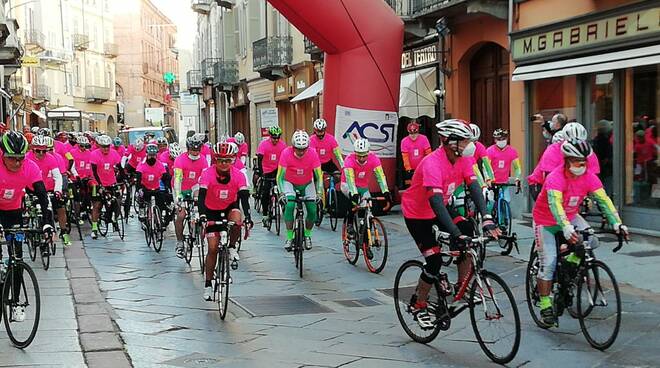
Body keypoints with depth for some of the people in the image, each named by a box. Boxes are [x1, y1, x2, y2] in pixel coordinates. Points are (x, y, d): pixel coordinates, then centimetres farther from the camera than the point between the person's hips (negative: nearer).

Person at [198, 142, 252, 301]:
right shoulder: (207, 174, -25)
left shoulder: (238, 175, -21)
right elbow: (201, 196, -33)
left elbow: (244, 197, -27)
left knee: (236, 220, -35)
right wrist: (202, 215, -49)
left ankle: (232, 248, -6)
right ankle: (208, 284, 7)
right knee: (213, 248, -6)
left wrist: (247, 216, -42)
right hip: (211, 210, -1)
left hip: (230, 207, 1)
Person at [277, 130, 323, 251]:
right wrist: (282, 192, -36)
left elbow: (318, 175, -21)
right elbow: (280, 176, -25)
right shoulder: (286, 153, -27)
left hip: (307, 184, 2)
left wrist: (319, 191, -33)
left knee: (312, 210, -10)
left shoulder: (312, 154, -24)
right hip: (290, 183, -2)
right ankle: (289, 238, -16)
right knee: (289, 205, -25)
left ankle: (307, 235, 15)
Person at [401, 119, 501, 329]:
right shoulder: (433, 163, -34)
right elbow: (436, 201, -42)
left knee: (467, 232, -18)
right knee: (435, 262, -10)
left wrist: (486, 218, -36)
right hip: (417, 213, -6)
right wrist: (455, 234, -50)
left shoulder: (463, 159, -13)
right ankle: (419, 307, 11)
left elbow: (474, 186, -21)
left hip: (440, 208, 7)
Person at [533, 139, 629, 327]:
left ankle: (571, 262, 9)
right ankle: (545, 306, 1)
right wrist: (566, 228, -59)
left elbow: (604, 200, -20)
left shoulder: (589, 177, -15)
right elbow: (555, 205, -44)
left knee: (591, 241, -20)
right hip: (546, 221, -5)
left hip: (570, 217, 5)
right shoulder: (555, 178, -31)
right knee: (548, 263, -10)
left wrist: (617, 223, -34)